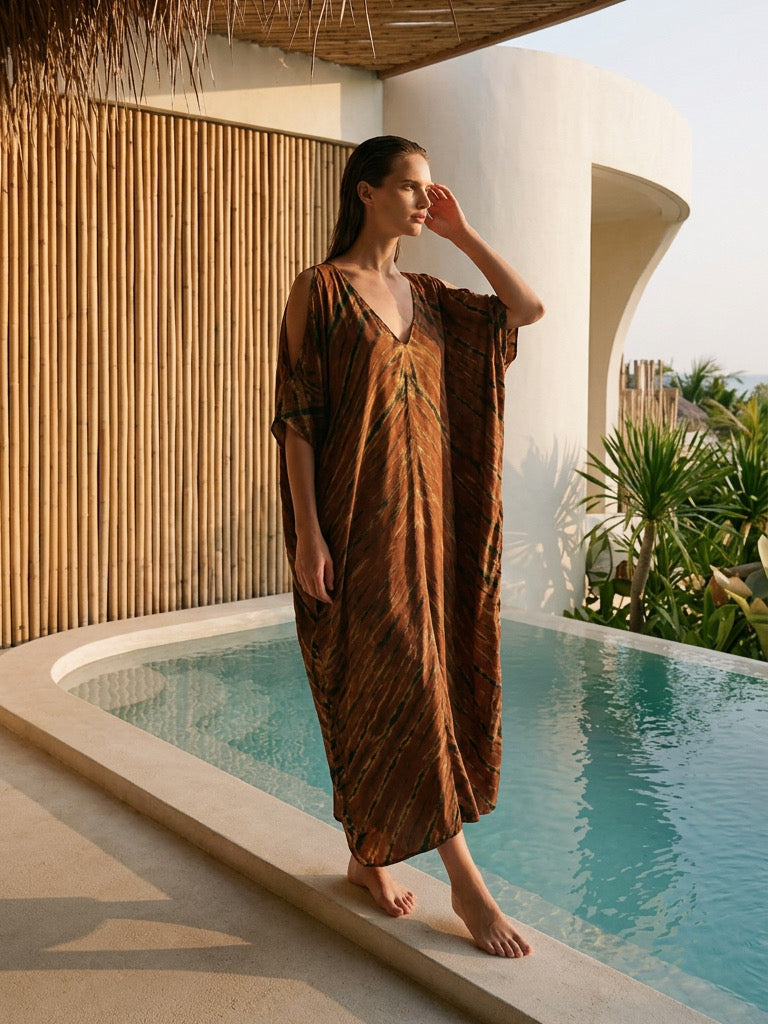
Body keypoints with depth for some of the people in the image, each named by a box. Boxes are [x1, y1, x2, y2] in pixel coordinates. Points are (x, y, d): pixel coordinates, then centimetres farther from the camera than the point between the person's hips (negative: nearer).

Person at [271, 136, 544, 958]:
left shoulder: (424, 296, 14)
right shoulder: (320, 290, -5)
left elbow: (528, 308, 11)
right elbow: (296, 416, -9)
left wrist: (460, 234, 7)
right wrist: (307, 533, -15)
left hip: (426, 514, 7)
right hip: (360, 520, -7)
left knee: (385, 691, 11)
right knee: (405, 683, -5)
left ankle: (367, 853, 26)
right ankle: (464, 877, 4)